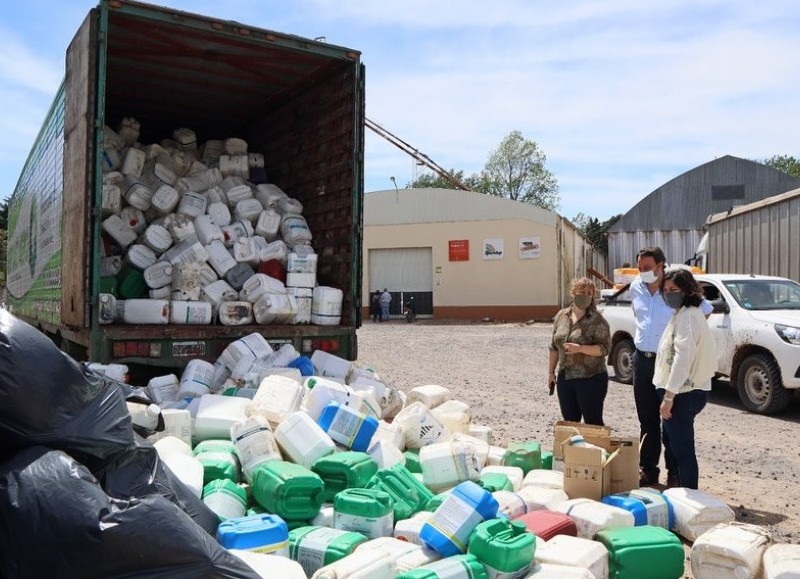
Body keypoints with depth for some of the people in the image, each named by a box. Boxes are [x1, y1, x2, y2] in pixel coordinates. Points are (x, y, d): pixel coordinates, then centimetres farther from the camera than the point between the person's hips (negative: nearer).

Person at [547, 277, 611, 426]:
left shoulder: (597, 320, -9)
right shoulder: (561, 316, 7)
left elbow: (604, 349, -14)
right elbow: (554, 347, 14)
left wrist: (580, 348, -27)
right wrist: (551, 372, 14)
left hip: (590, 380, -5)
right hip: (564, 379, 5)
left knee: (593, 424, 1)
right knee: (569, 423, 13)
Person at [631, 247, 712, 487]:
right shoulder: (636, 287, 5)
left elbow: (706, 310, 3)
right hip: (643, 359, 5)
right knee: (647, 420, 12)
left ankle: (675, 474, 13)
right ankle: (648, 470, 22)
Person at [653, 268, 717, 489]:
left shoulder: (687, 315, -17)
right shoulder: (682, 313, 14)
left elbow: (683, 359, -23)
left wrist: (669, 396, -23)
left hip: (683, 394, -10)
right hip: (681, 391, 10)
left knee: (682, 448, -2)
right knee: (672, 443, 21)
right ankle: (678, 491, 34)